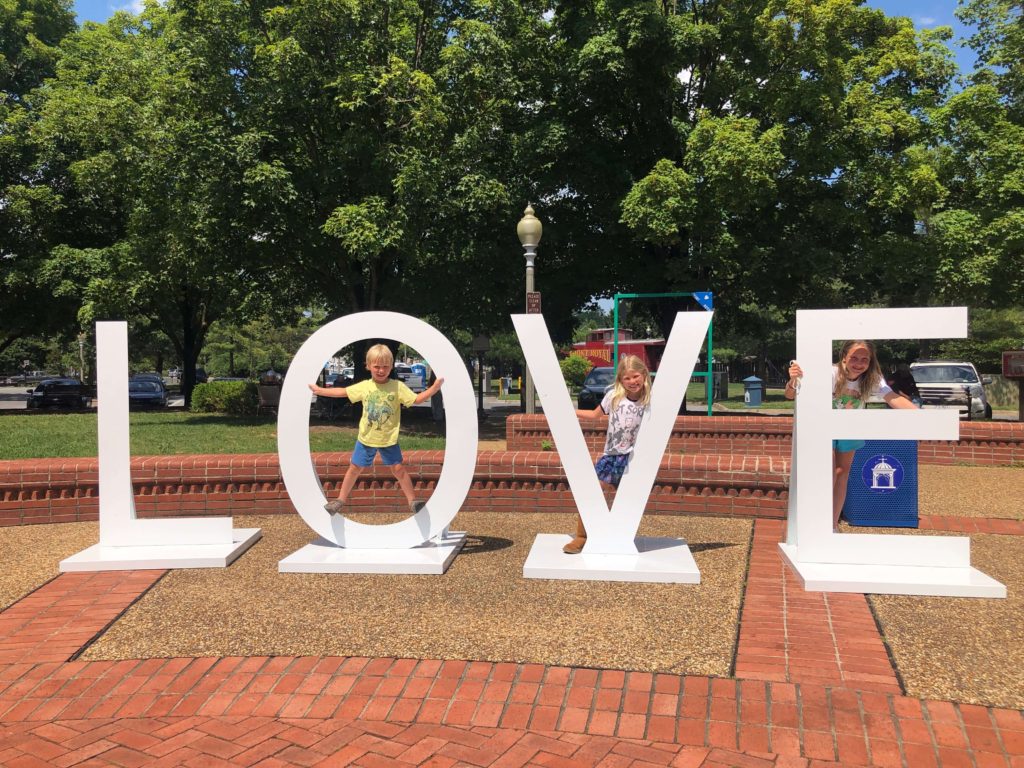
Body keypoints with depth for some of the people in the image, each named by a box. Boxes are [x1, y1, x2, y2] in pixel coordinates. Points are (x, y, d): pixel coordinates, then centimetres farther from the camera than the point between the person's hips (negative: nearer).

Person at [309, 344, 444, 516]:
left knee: (398, 468, 1)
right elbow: (342, 392, 5)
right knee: (355, 468, 12)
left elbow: (416, 400, -14)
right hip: (366, 438, 2)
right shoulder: (364, 386, -5)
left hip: (389, 439, -2)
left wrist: (434, 387, -27)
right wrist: (318, 390, 6)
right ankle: (340, 500, 25)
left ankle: (412, 501, 11)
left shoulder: (398, 387, -12)